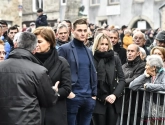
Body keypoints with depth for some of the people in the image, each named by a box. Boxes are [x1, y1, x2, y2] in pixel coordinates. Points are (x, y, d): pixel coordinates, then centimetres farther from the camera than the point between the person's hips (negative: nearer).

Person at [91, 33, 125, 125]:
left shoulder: (115, 59, 8)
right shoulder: (92, 60, -3)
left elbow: (122, 79, 5)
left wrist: (115, 95, -9)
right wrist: (104, 97, -9)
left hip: (114, 101, 2)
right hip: (99, 101, -2)